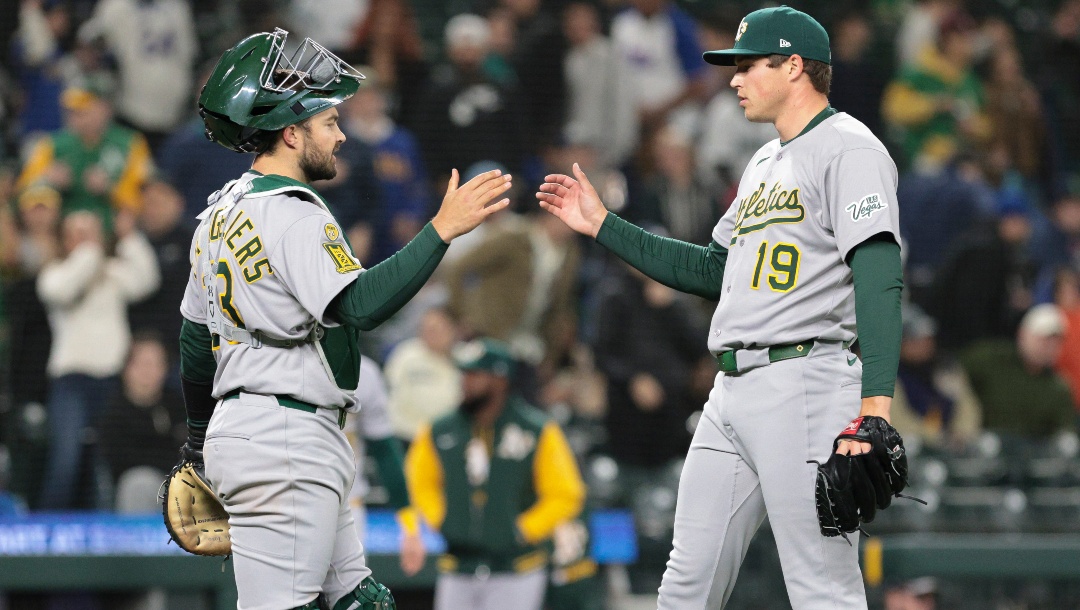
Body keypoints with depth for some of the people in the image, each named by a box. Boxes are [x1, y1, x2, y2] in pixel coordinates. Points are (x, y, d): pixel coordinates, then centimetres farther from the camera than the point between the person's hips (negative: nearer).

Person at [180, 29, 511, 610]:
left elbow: (195, 335, 23)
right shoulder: (293, 214, -14)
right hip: (285, 438, -10)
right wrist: (443, 229, -26)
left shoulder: (224, 208, 16)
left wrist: (200, 435, 33)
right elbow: (360, 305, -27)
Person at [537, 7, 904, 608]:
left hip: (805, 385, -10)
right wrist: (604, 225, 32)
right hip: (731, 395, 10)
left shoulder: (848, 148, -7)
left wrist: (874, 408, -29)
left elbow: (880, 279, -18)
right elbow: (713, 271, 33)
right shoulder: (764, 164, 24)